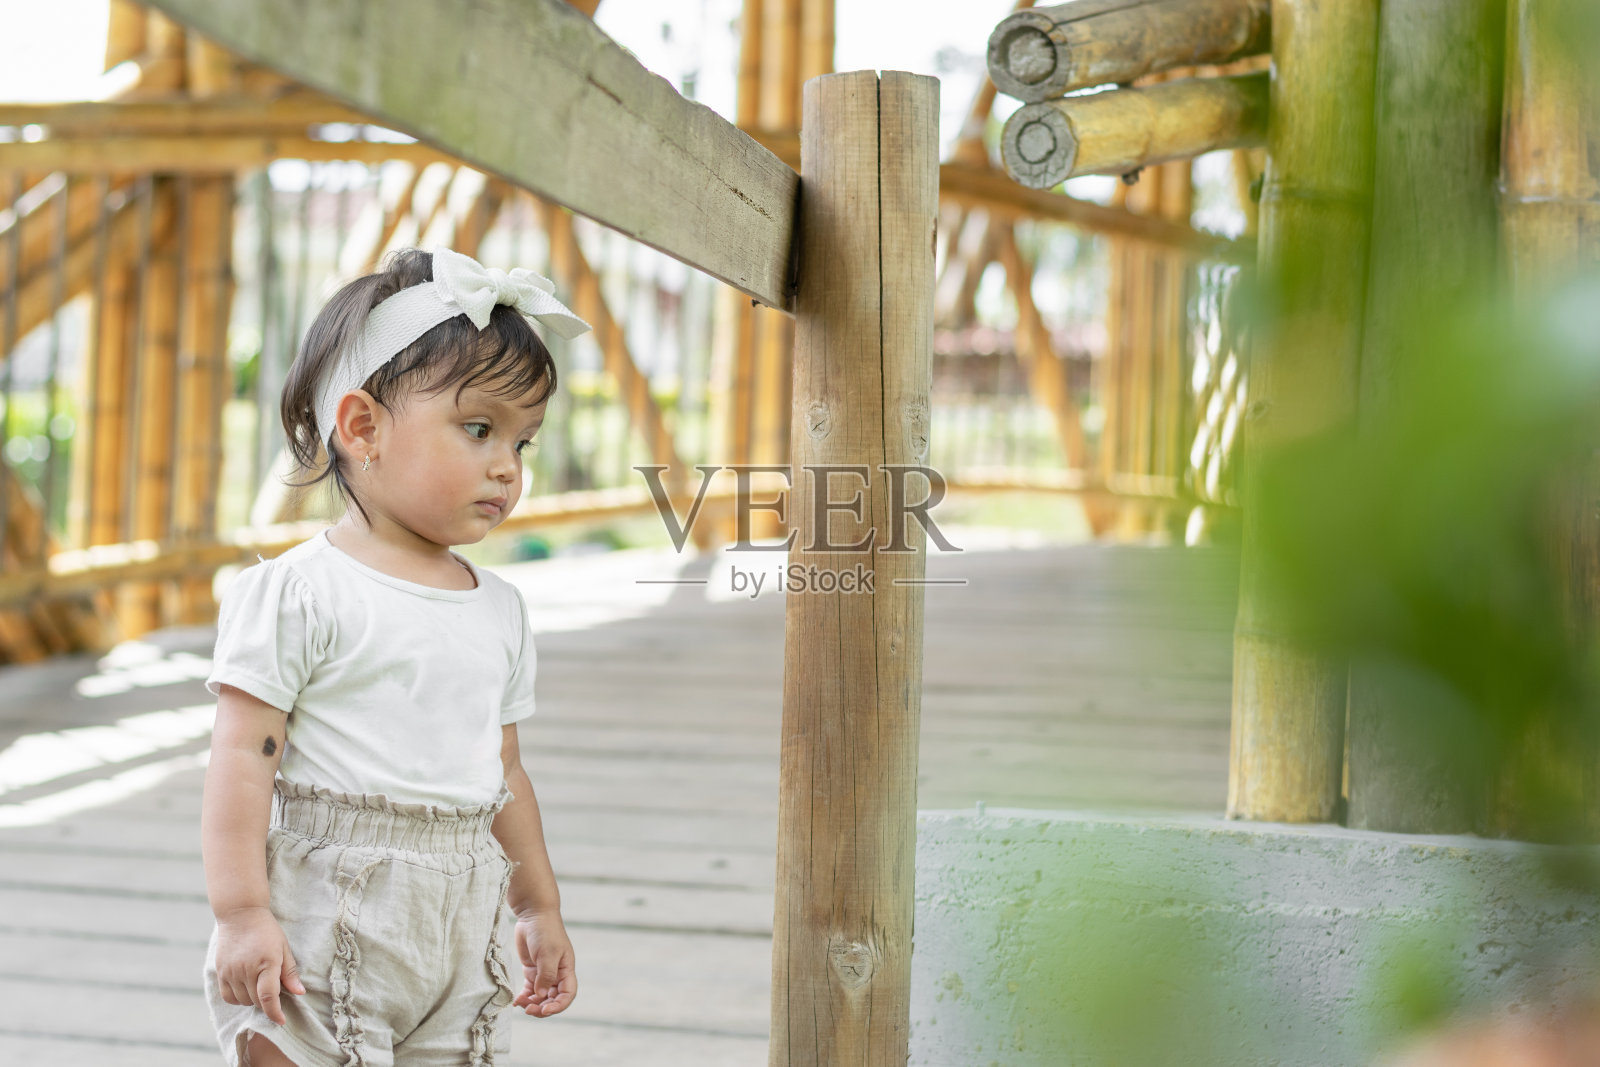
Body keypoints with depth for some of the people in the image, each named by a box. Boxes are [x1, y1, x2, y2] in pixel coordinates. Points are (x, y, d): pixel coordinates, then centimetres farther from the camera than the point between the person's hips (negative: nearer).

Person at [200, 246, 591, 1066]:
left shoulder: (499, 611, 13)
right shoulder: (298, 593, -9)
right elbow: (245, 754, -12)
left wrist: (539, 907, 22)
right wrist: (239, 912, -17)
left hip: (453, 949, 6)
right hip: (315, 937, -6)